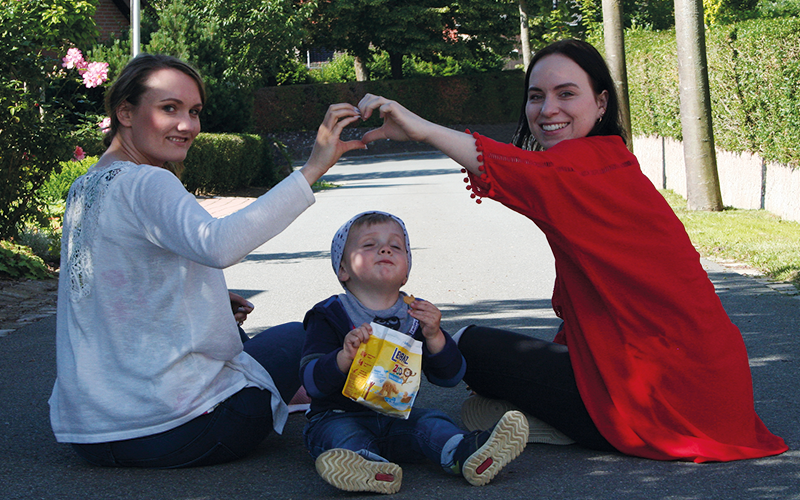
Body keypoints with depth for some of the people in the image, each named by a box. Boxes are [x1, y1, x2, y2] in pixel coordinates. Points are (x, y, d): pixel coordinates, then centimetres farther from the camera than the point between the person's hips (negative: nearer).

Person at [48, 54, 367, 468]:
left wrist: (209, 303, 13)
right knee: (298, 336, 16)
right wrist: (312, 168, -38)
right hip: (167, 431, -9)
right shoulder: (145, 185, -18)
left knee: (232, 335, 35)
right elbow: (218, 245, -38)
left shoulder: (83, 189, 11)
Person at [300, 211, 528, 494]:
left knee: (430, 423, -24)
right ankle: (368, 465, -65)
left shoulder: (417, 314, 11)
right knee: (338, 432, -33)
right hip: (341, 415, -3)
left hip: (399, 417, 3)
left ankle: (466, 453, -54)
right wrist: (345, 356, -31)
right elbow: (312, 381, -11)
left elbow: (450, 377, 6)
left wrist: (434, 337, -12)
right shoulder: (330, 316, 0)